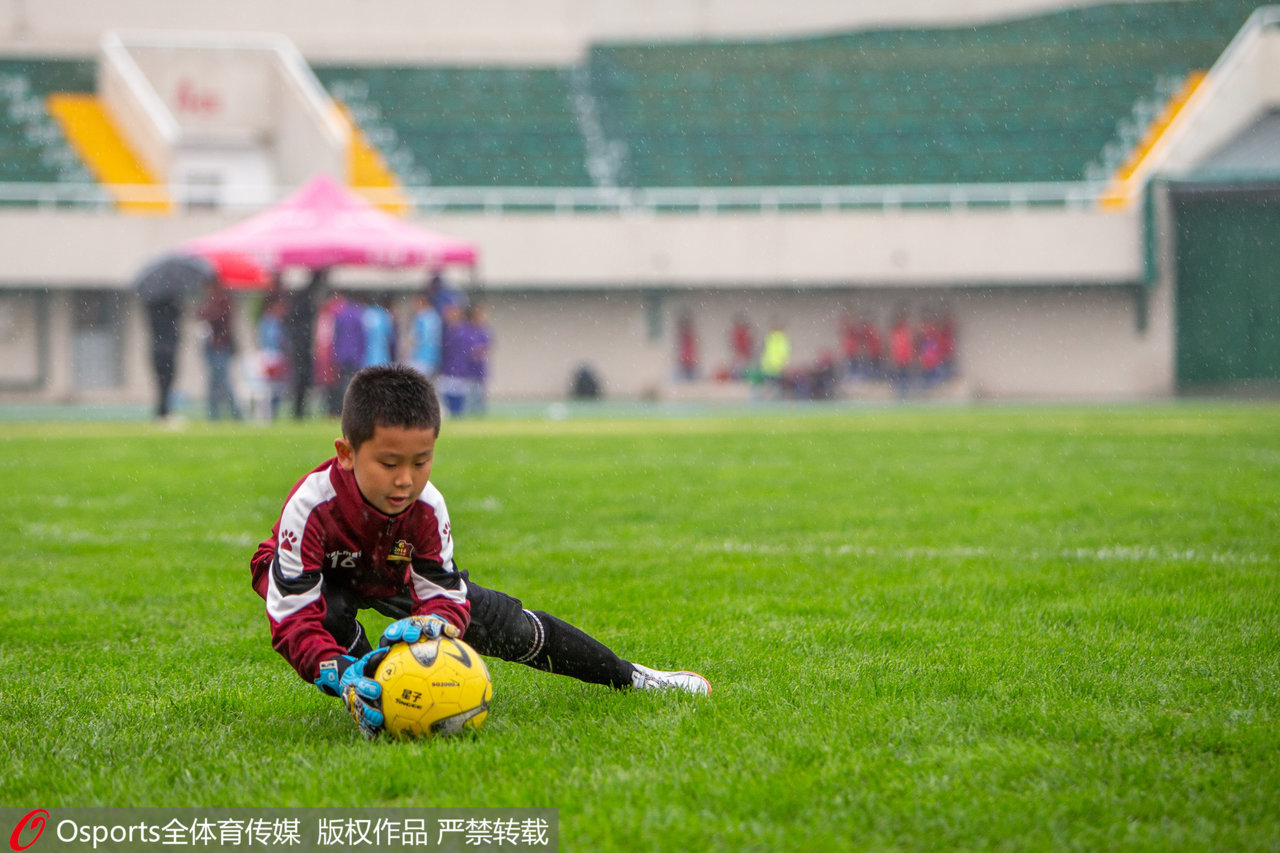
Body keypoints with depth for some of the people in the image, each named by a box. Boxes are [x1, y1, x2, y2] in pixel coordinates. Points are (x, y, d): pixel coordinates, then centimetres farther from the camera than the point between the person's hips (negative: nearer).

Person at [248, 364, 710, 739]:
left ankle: (628, 677, 20)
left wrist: (429, 622, -55)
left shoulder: (427, 507, -32)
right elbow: (293, 617, -46)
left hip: (394, 574, 3)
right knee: (332, 611, -41)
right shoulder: (311, 508, -44)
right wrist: (338, 676, -62)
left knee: (502, 622, 1)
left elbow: (446, 593, -29)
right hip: (315, 577, -3)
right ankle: (369, 708, -19)